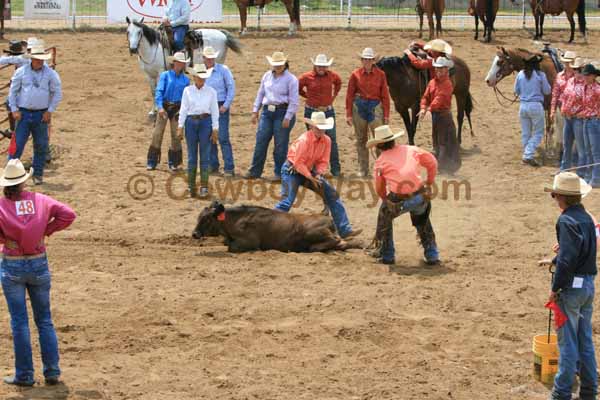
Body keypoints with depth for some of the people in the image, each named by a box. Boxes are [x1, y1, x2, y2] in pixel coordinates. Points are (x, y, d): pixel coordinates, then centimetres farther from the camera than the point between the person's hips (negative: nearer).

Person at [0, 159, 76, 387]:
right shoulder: (39, 200, -4)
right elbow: (68, 214, -6)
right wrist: (46, 230, 1)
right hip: (39, 265, 2)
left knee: (19, 322, 6)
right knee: (44, 320, 13)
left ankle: (24, 375, 8)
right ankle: (52, 372, 12)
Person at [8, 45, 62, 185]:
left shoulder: (50, 74, 0)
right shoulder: (21, 72, 0)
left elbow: (57, 93, 4)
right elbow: (13, 91, 5)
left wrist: (50, 111, -3)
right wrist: (14, 110, -2)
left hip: (41, 114, 1)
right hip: (24, 113, -1)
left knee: (41, 146, 6)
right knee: (17, 143, -4)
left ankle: (38, 174, 17)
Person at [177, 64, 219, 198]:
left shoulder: (211, 91, 2)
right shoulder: (187, 91, 4)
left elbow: (215, 111, 2)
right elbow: (183, 109, 4)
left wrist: (215, 129, -2)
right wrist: (180, 127, -1)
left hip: (205, 122, -1)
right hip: (191, 122, 1)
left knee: (205, 156, -1)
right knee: (192, 156, 6)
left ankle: (204, 187, 2)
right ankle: (191, 187, 12)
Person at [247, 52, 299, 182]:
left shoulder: (291, 79, -6)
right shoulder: (267, 76, 10)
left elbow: (294, 101, -8)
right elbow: (260, 94, 17)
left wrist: (287, 118, -14)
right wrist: (255, 111, 12)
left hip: (282, 112, -5)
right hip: (267, 111, 5)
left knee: (280, 144, -1)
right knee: (261, 141, 4)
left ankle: (279, 173, 9)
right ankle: (255, 171, 11)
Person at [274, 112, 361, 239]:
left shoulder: (326, 140, -6)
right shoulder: (304, 140, -25)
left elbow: (323, 161, 0)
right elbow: (298, 163, -23)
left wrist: (318, 174, -18)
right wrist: (311, 178, -22)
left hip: (309, 171, 6)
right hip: (292, 171, -6)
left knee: (333, 195, 0)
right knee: (286, 202, -21)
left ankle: (344, 230, 4)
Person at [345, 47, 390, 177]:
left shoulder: (380, 74, 1)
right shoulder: (355, 75, 1)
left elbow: (385, 96, 3)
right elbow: (349, 95, 3)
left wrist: (386, 115, 0)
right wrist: (349, 114, 0)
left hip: (375, 106, -1)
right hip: (359, 107, 1)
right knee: (361, 140, 9)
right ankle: (362, 170, 17)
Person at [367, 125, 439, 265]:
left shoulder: (380, 161, 10)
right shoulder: (411, 150, 13)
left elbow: (380, 188, 19)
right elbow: (432, 162, 15)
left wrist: (386, 200, 38)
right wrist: (429, 182, 27)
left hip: (399, 201, -2)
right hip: (421, 198, 2)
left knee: (385, 215, 28)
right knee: (422, 221, 32)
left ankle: (386, 254, 30)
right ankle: (432, 255, 27)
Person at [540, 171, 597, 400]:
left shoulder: (567, 221, -18)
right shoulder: (586, 218, 8)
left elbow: (567, 259, -24)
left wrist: (555, 288, -15)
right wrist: (553, 261, 30)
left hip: (572, 287, -8)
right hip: (588, 285, 8)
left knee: (567, 341, -1)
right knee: (585, 340, 15)